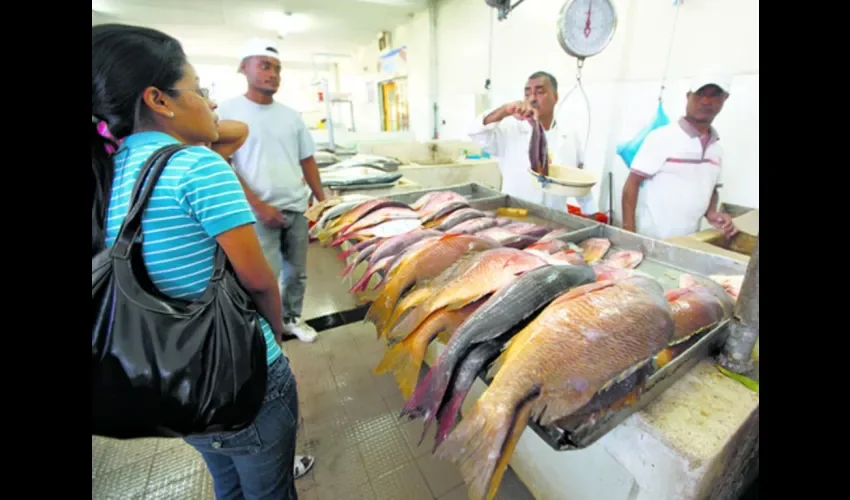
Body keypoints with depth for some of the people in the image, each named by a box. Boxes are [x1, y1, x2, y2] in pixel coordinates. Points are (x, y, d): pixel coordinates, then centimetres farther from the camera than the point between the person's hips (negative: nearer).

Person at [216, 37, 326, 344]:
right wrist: (258, 206, -14)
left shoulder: (291, 115, 9)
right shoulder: (227, 112, -3)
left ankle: (292, 318, 33)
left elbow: (307, 160, 13)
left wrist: (322, 200, 8)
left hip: (297, 209, 5)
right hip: (259, 212, -4)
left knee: (297, 272, 13)